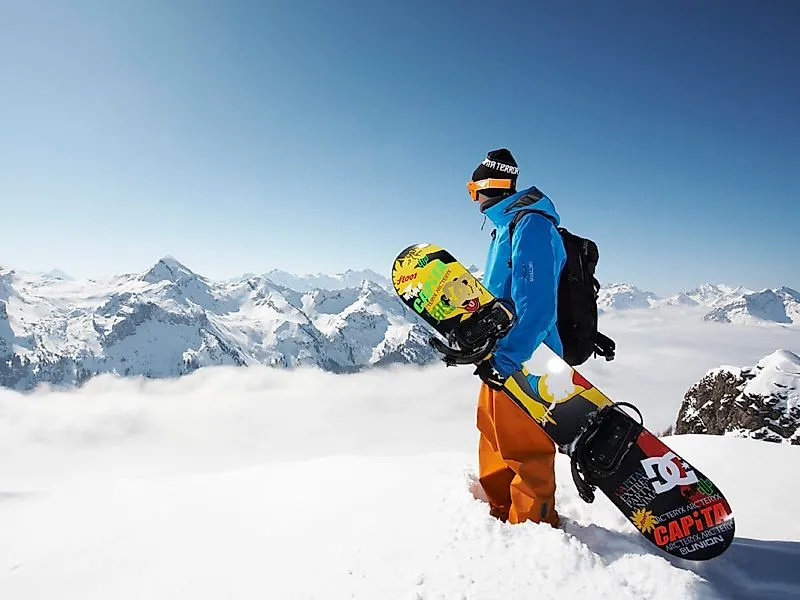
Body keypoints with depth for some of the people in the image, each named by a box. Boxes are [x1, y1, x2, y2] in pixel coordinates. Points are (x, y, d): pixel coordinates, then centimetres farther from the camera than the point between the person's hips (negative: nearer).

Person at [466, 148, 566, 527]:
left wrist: (504, 358, -30)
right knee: (494, 441, 21)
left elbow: (536, 304, -26)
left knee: (525, 452, 1)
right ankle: (499, 515, 38)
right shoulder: (503, 229, 16)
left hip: (525, 363, -11)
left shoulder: (530, 224, -16)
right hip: (500, 358, 11)